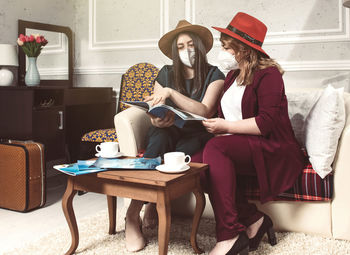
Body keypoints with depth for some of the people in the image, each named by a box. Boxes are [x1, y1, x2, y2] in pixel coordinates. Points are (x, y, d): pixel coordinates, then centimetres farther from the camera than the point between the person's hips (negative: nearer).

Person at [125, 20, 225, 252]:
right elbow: (155, 114, 7)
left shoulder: (214, 75, 1)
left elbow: (204, 111, -14)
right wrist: (158, 120, -18)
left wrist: (172, 93, -23)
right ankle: (133, 216, -37)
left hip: (197, 135, -1)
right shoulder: (166, 74, 10)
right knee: (159, 136, -34)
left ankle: (155, 203, -16)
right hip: (169, 132, 1)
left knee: (186, 148, -36)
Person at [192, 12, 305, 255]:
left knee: (215, 148, -33)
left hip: (273, 149, -7)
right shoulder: (232, 76, 19)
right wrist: (214, 123, -2)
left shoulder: (268, 74, -6)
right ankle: (252, 219, -14)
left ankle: (230, 234, -31)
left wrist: (226, 127, -16)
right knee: (196, 163, -21)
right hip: (239, 148, 7)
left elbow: (266, 123, -18)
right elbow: (227, 117, 19)